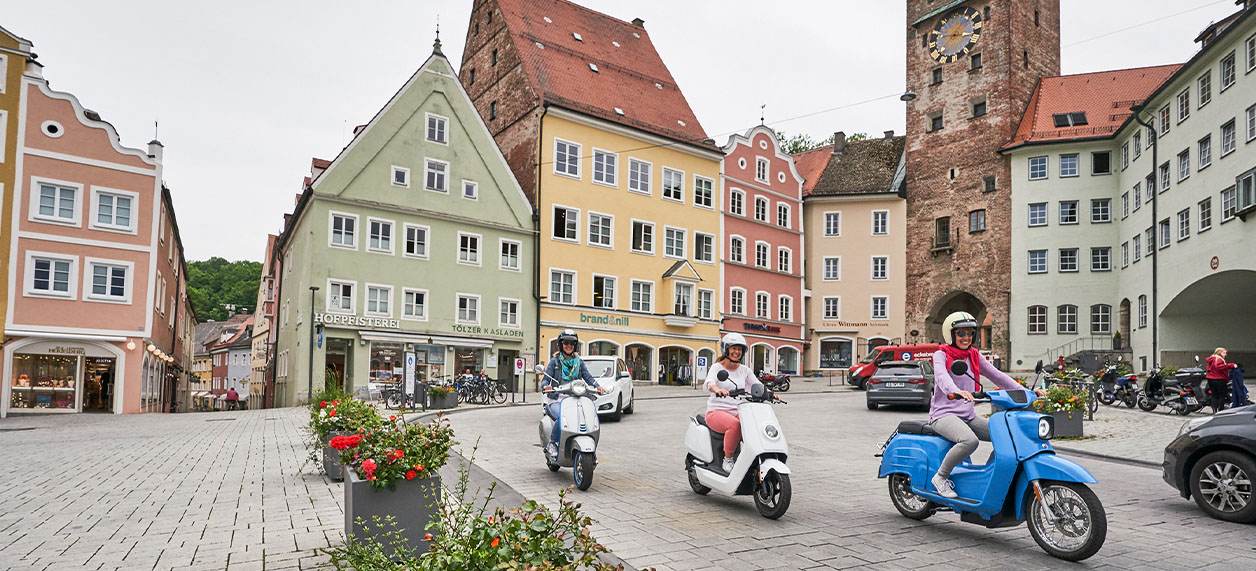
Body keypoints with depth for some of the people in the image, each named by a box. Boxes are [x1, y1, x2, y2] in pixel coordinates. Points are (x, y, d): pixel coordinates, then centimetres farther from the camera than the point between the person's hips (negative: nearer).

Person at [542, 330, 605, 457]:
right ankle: (552, 443, -10)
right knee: (562, 418, -34)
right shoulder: (554, 361, 10)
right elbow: (546, 378, 1)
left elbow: (588, 377, 7)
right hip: (557, 400, -3)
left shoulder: (579, 361, 18)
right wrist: (545, 387, -23)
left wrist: (597, 386, -13)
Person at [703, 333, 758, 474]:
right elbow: (708, 383, -21)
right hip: (717, 412, -4)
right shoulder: (717, 367, -1)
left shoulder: (745, 370, 14)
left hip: (738, 413, 4)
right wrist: (717, 389, -45)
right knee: (735, 425, -35)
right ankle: (728, 459, -17)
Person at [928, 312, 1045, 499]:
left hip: (969, 416, 7)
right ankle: (940, 477, -16)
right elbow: (942, 377, -25)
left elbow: (997, 375, 10)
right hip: (944, 414, -7)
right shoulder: (941, 355, -5)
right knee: (970, 441, -34)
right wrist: (957, 391, -47)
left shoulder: (974, 356, 15)